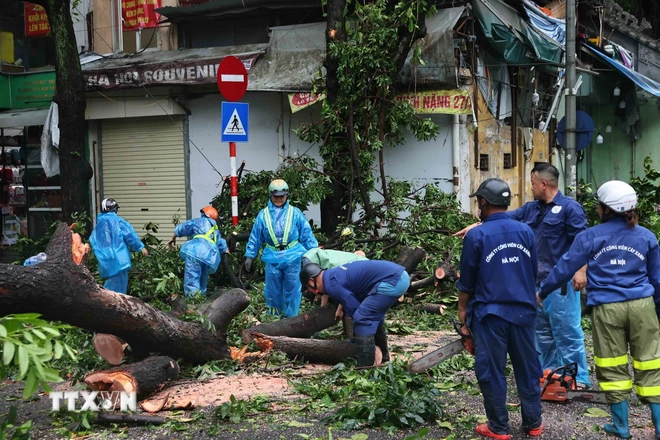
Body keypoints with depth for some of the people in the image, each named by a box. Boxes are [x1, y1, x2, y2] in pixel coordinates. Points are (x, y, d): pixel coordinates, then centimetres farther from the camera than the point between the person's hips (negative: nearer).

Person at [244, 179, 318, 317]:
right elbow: (255, 237, 10)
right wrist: (249, 256, 8)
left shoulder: (295, 213, 3)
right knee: (273, 290, 8)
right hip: (272, 258, 1)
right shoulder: (263, 214, 6)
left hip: (293, 257, -1)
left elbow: (307, 235, 5)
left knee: (292, 289, 4)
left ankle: (291, 317, 15)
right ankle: (274, 315, 22)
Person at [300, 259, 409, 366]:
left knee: (361, 318, -7)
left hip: (391, 281, -11)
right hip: (401, 275, 11)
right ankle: (383, 355, 37)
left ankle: (365, 368, -6)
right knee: (373, 313, 27)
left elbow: (354, 310, -6)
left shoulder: (332, 285, -7)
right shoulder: (334, 273, 22)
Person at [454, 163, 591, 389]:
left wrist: (581, 271, -21)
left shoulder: (570, 208, -8)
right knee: (542, 332, 13)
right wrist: (477, 226, 11)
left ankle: (579, 379, -2)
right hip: (537, 281, 9)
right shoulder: (531, 209, 15)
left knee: (568, 331, -7)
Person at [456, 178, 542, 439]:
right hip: (523, 311, 5)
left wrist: (462, 308, 11)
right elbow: (534, 273, 13)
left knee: (491, 371, 5)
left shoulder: (476, 236, -10)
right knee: (527, 368, 13)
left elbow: (467, 280, -3)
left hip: (490, 313, -4)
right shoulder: (526, 232, 4)